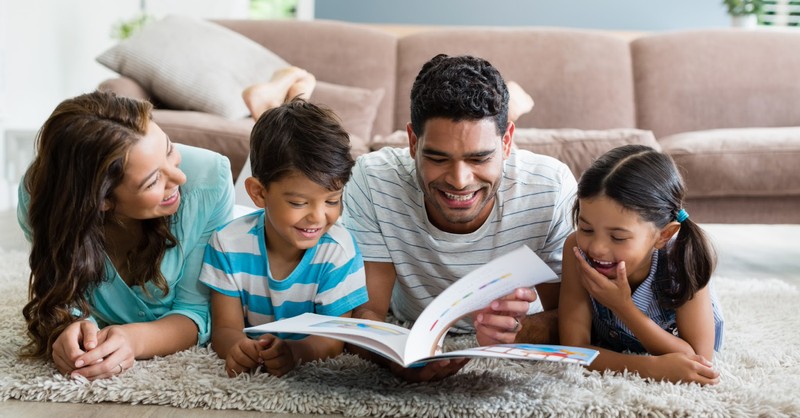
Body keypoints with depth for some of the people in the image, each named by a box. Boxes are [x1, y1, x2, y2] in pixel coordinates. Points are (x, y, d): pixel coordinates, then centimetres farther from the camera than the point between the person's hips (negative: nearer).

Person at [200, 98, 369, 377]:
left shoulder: (339, 250, -15)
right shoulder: (229, 243, -10)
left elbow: (334, 339, -15)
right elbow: (225, 328, -9)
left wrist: (296, 351, -37)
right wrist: (238, 348, -32)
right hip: (249, 370, 1)